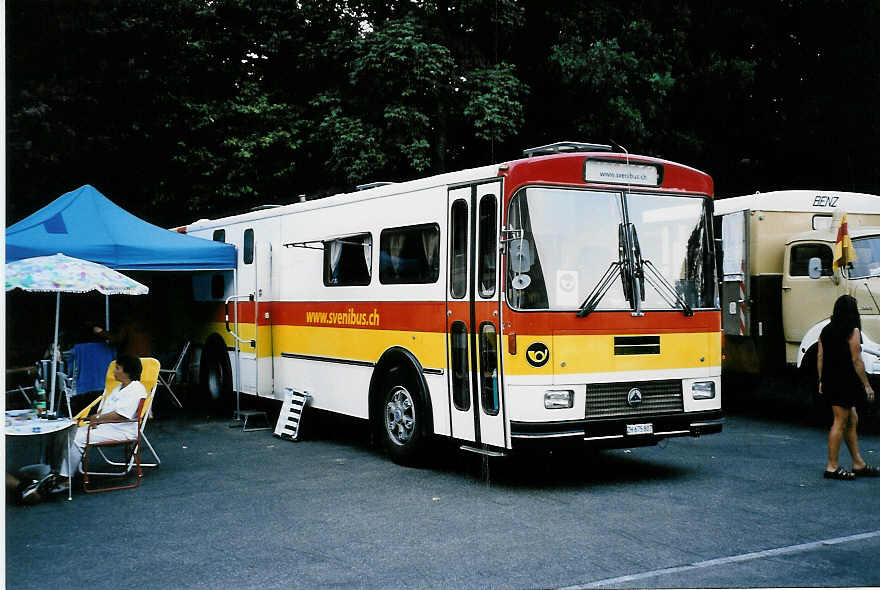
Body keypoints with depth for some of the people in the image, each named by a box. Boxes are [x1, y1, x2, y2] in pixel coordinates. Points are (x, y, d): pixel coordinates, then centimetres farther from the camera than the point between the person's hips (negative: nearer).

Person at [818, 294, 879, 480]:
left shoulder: (826, 330, 9)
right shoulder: (852, 332, -12)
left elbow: (820, 358, 11)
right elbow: (856, 360, -13)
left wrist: (821, 381, 18)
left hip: (829, 381, 8)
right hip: (846, 381, -8)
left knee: (852, 420, 16)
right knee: (840, 422, -3)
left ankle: (858, 464, 22)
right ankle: (832, 467, 0)